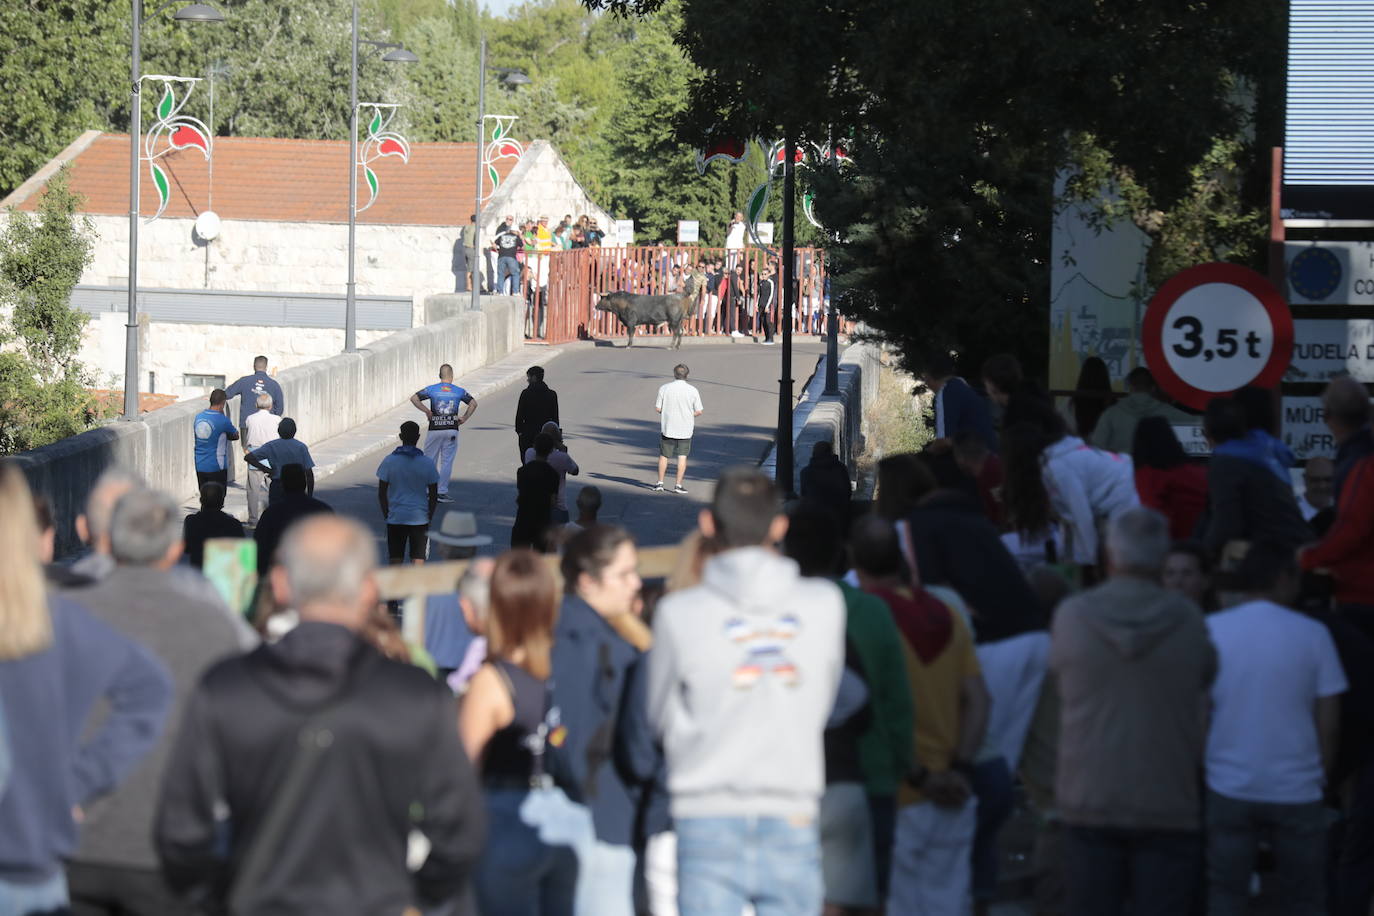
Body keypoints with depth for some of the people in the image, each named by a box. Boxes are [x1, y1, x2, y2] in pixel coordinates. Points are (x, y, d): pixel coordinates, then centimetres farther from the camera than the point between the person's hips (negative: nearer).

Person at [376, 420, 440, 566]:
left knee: (395, 559, 9)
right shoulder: (427, 464, -4)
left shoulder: (389, 461, -5)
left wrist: (386, 515, 8)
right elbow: (433, 495, 0)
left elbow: (381, 493, -2)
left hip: (395, 517, 0)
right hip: (420, 518, 0)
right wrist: (429, 518, 11)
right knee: (418, 559, 3)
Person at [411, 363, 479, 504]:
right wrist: (464, 418, 11)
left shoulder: (432, 389, -1)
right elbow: (473, 404, 7)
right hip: (452, 430, 1)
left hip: (435, 430, -1)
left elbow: (413, 398, -6)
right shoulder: (459, 391, 3)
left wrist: (426, 411, 0)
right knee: (447, 462, 4)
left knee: (429, 461, 9)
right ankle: (442, 492, 3)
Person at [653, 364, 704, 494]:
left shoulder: (664, 389, -6)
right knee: (682, 457, 6)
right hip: (685, 430, 0)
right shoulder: (693, 390, -7)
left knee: (664, 455, 13)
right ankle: (678, 485, 3)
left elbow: (658, 408, -4)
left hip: (667, 428, 0)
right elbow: (699, 411, -5)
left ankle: (660, 483, 16)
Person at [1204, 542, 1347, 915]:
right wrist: (1321, 775, 12)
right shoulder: (1312, 634, -3)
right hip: (1297, 790, -1)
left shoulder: (1209, 630, 0)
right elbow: (1328, 722, -2)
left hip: (1228, 789, 1)